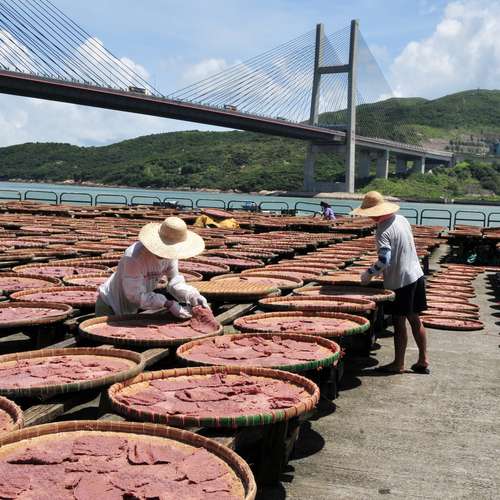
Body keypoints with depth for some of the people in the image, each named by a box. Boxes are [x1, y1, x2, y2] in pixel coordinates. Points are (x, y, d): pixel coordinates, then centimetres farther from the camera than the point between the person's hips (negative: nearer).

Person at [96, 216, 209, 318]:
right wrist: (168, 304, -41)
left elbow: (175, 282, -13)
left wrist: (193, 296, -32)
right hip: (110, 306, -6)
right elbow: (136, 294, -35)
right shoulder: (134, 257, -37)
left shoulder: (170, 255, -17)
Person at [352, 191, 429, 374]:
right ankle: (423, 361, 21)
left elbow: (384, 260, -27)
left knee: (399, 322, 3)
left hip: (399, 281, -8)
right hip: (416, 275, 8)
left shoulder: (383, 231, -20)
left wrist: (368, 274, -13)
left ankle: (398, 364, 13)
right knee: (415, 319, 15)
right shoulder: (402, 219, 5)